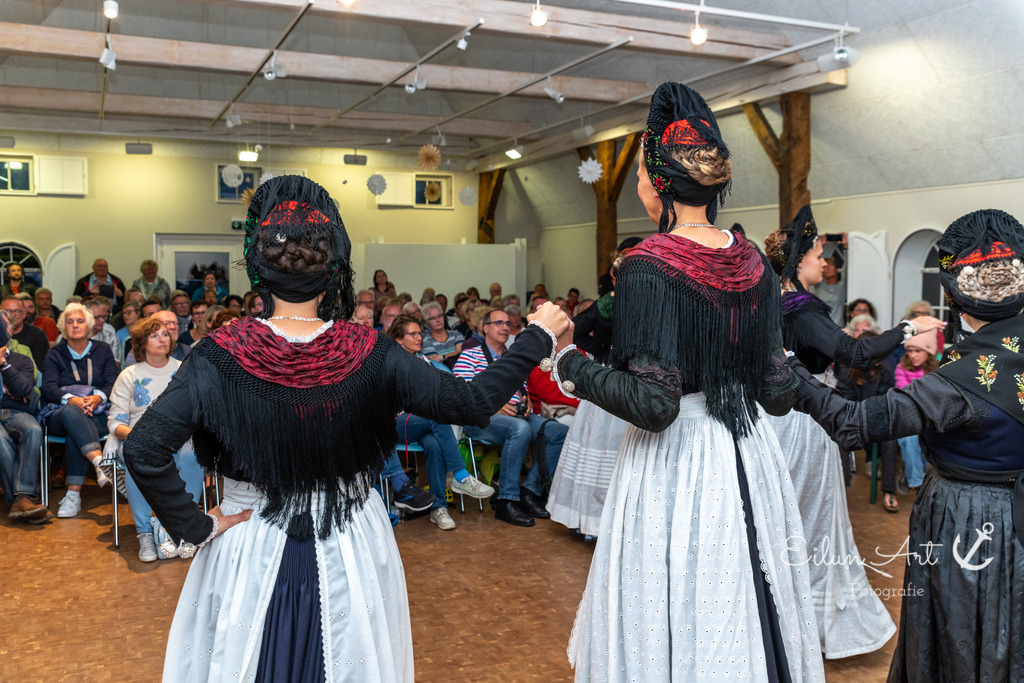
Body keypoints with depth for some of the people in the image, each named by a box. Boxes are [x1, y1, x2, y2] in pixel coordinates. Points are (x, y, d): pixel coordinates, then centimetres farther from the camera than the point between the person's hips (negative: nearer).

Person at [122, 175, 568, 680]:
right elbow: (473, 402, -11)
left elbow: (143, 451, -23)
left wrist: (196, 526, -9)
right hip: (353, 551, 1)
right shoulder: (371, 355, -15)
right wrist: (539, 337, 0)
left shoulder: (220, 357, -17)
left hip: (254, 556, -1)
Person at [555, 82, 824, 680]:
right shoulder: (753, 262, 1)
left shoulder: (650, 266, -18)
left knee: (674, 620, 10)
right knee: (746, 603, 22)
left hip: (675, 458, -6)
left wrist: (573, 368, -9)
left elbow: (653, 403, -21)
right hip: (749, 457, 7)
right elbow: (776, 391, 3)